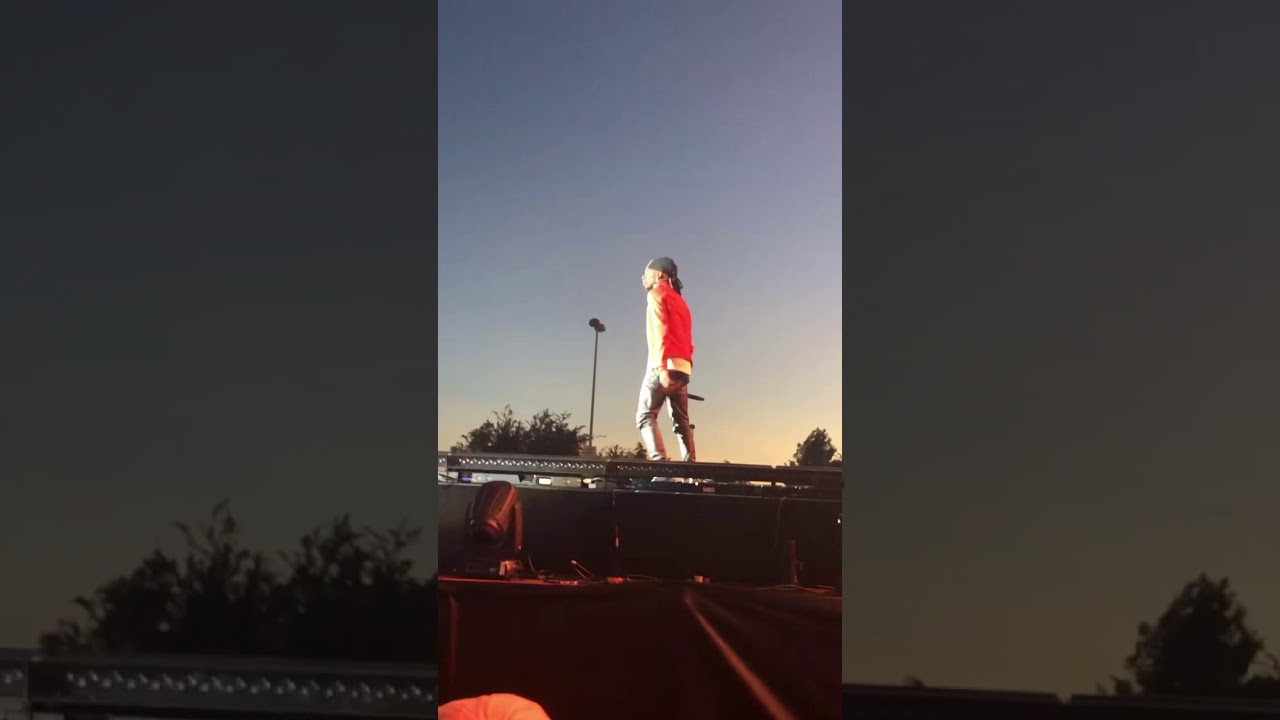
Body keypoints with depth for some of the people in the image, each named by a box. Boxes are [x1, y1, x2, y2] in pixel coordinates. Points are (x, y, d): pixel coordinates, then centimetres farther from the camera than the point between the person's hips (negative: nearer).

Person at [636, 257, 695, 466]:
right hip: (683, 366, 8)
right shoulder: (680, 301, 26)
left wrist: (663, 366, -22)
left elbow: (660, 331, -13)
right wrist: (683, 365, 16)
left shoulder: (657, 294, 2)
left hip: (665, 365, -8)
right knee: (681, 422, 7)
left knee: (645, 416, -8)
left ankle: (659, 463, -24)